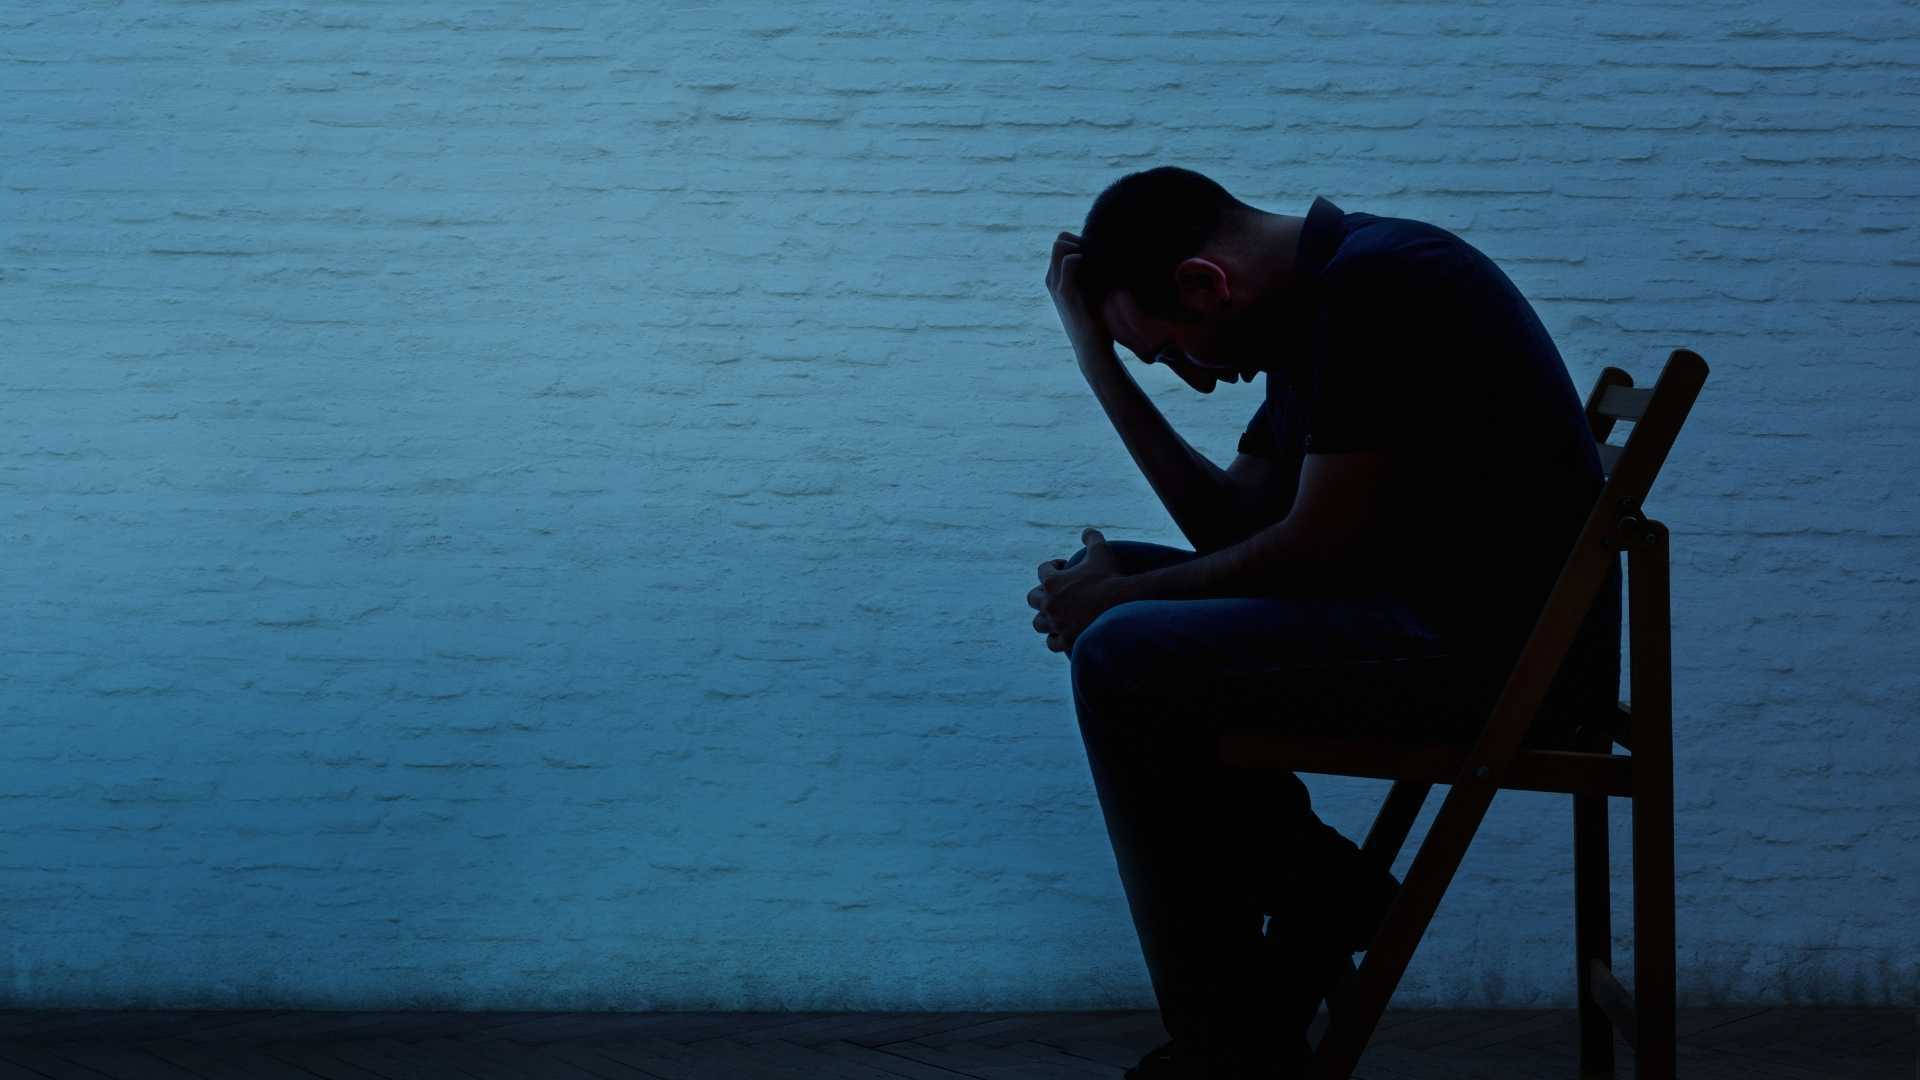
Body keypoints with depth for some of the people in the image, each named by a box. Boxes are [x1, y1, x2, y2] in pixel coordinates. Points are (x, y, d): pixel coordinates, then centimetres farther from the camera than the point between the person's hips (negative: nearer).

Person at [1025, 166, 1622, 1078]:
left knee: (1121, 662, -17)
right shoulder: (1316, 306, 14)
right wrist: (1099, 355, 10)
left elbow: (1314, 548, -18)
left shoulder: (1375, 284, -16)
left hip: (1500, 651, -10)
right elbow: (1233, 529, 14)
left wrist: (1122, 594, -5)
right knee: (1117, 619, 13)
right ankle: (1321, 888, 8)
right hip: (1436, 618, 10)